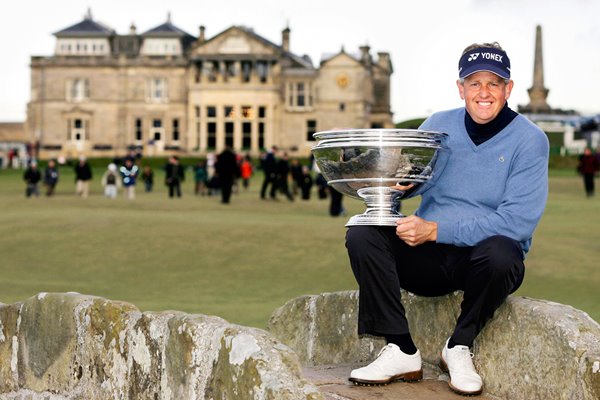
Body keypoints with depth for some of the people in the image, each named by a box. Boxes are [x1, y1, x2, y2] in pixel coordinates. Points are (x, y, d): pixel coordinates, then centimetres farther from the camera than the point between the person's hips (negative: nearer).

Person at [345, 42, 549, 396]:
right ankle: (401, 351, -17)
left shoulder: (529, 140, -7)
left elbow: (517, 221, -17)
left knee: (499, 251, -37)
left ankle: (459, 347, -11)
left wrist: (436, 230, -23)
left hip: (484, 260, -3)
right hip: (429, 259, 3)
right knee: (362, 235, -20)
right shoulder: (438, 126, 6)